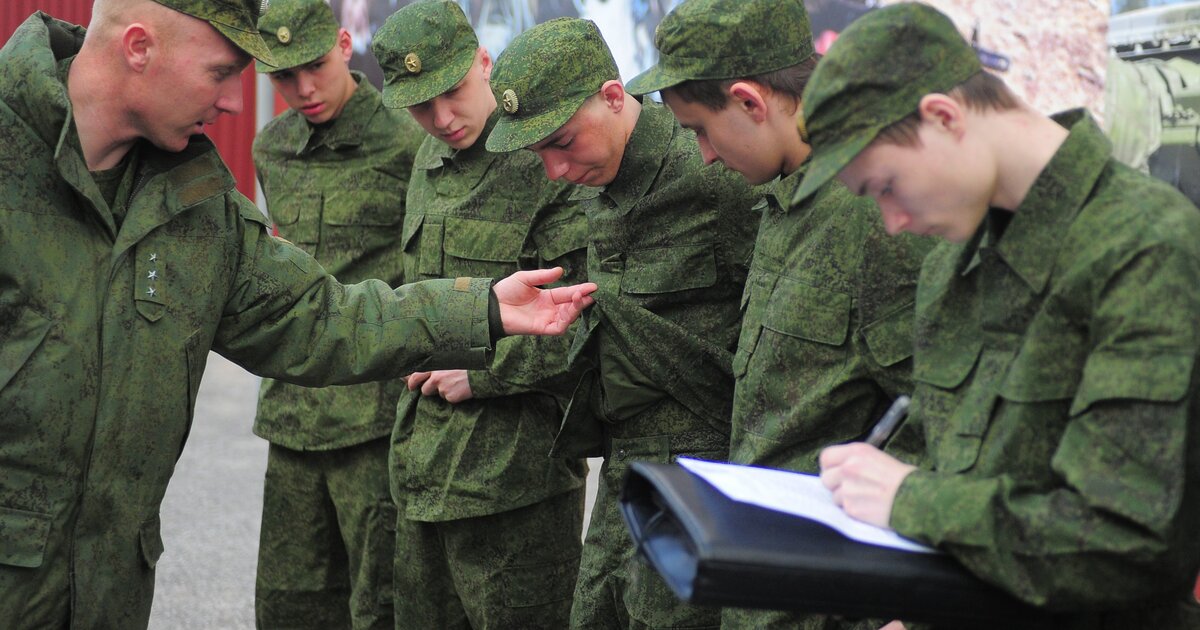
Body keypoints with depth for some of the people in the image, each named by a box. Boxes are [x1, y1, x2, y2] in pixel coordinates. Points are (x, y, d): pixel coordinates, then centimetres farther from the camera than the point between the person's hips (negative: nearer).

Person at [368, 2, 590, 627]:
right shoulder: (431, 160, 11)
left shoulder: (550, 164, -16)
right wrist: (421, 359, 13)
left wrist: (483, 373, -16)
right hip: (423, 462, 8)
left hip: (515, 470, -8)